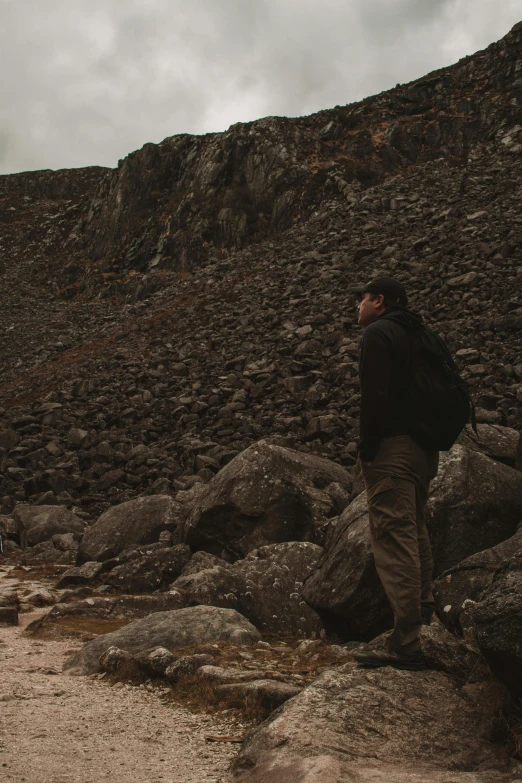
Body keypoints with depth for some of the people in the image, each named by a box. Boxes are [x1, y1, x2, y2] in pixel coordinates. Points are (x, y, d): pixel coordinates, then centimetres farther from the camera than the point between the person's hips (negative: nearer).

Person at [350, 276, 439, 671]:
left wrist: (367, 447, -13)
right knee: (415, 529, 25)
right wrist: (431, 437, 20)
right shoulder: (418, 335, 20)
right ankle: (424, 607, 42)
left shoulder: (378, 332, -7)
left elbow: (375, 396, -17)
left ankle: (406, 645, -14)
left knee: (394, 538, -11)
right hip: (426, 447, 10)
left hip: (392, 446, -10)